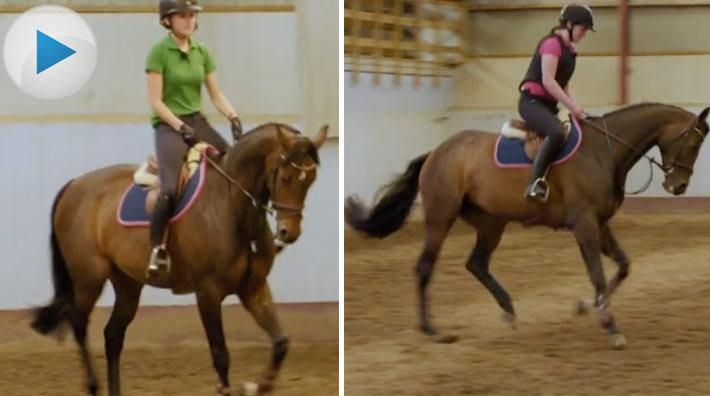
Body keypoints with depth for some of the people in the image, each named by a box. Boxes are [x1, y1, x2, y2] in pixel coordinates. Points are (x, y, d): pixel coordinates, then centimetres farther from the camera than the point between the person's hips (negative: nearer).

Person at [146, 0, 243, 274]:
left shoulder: (202, 52, 9)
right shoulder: (159, 52, -9)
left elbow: (216, 95, 11)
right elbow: (156, 102, -11)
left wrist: (234, 117, -6)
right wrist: (181, 127, -18)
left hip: (197, 121, 6)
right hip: (168, 124, -6)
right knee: (171, 189, -24)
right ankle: (157, 248, -6)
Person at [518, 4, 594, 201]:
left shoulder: (569, 49, 17)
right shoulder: (552, 43, -13)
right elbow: (548, 81, -21)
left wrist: (575, 107, 3)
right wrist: (572, 106, -20)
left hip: (548, 104, 10)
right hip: (532, 101, -10)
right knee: (557, 133, -35)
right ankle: (535, 183, -35)